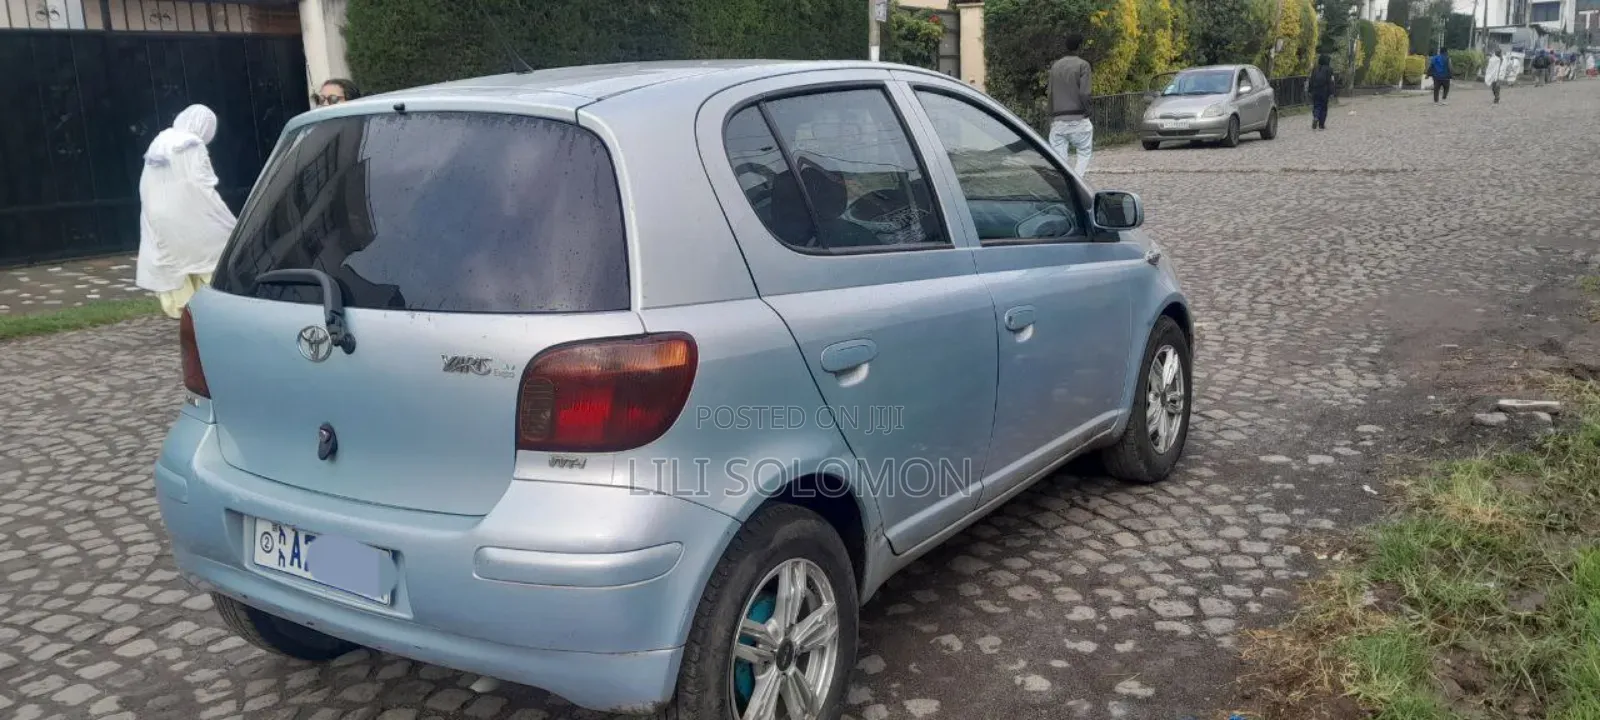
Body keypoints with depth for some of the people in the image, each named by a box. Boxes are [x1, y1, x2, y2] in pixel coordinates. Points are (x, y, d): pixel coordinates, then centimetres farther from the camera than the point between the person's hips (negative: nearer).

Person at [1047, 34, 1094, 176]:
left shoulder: (1055, 66, 12)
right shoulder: (1083, 65, -3)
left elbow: (1050, 94, 12)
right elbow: (1084, 93, -11)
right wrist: (1087, 112, 0)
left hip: (1058, 120, 4)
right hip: (1078, 119, -4)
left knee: (1058, 158, 2)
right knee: (1085, 153, 8)